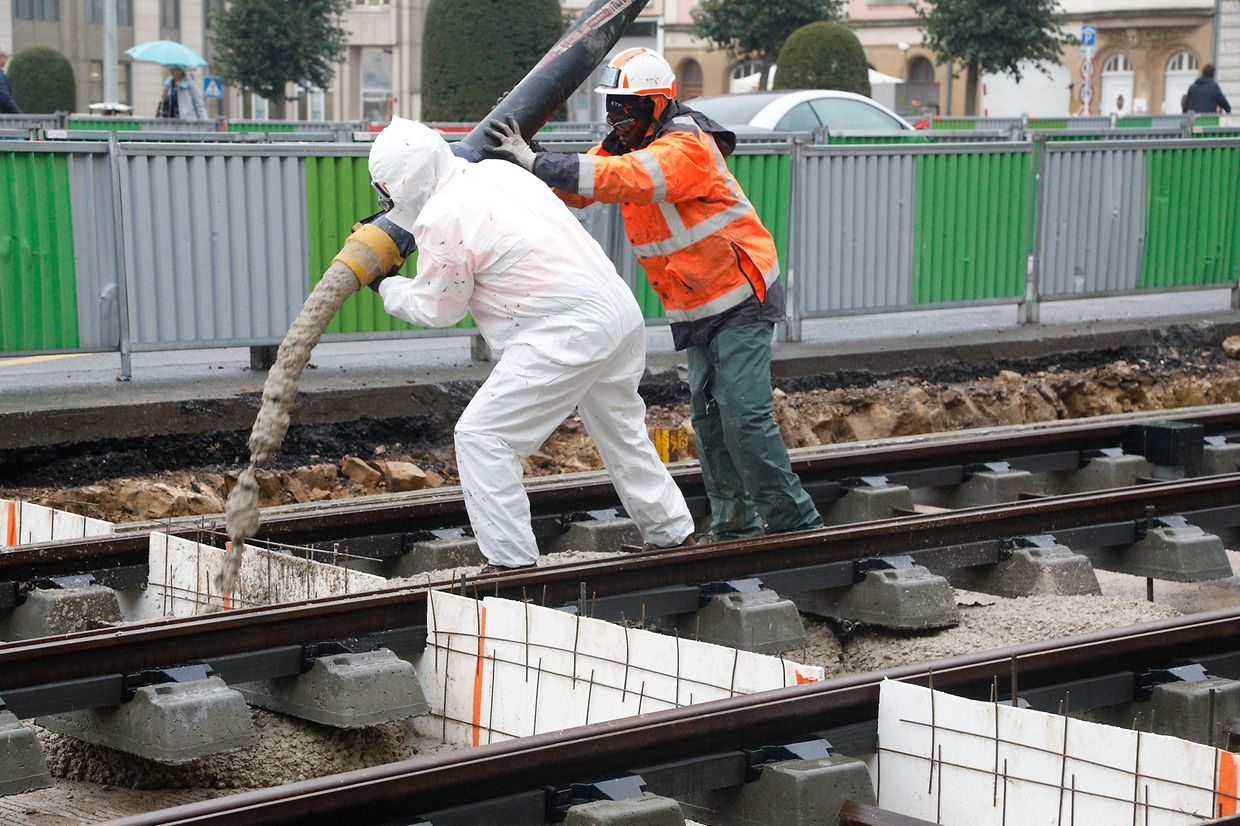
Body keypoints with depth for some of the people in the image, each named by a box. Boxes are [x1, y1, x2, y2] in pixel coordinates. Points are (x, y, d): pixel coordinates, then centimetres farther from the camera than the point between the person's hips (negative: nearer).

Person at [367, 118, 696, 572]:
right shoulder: (496, 171, 12)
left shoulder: (442, 220, -12)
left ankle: (509, 561, -3)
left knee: (482, 435, -4)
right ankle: (672, 535, 38)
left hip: (568, 332, -9)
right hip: (621, 309, 10)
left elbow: (436, 308, 1)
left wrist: (387, 287, 17)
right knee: (622, 432, 27)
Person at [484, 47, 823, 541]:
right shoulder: (626, 142, 5)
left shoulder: (686, 148, -24)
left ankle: (793, 519, -5)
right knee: (707, 413, 8)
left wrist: (537, 163, -36)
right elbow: (576, 187, 0)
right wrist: (530, 163, -19)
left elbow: (622, 179, -37)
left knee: (743, 410, -14)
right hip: (694, 306, 9)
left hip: (741, 297, -9)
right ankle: (734, 525, 14)